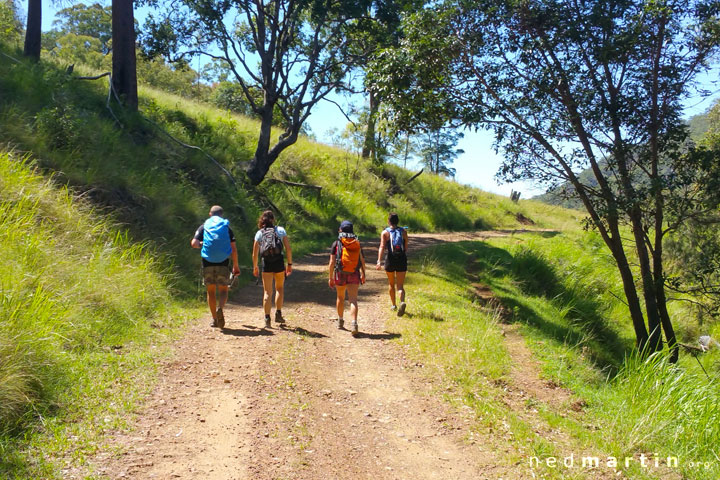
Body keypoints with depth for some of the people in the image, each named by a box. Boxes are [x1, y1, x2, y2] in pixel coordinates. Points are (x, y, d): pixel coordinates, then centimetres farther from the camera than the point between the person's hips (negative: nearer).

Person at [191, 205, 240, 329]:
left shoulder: (203, 227, 7)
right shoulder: (227, 227, 6)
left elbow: (194, 243, -5)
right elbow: (233, 249, 0)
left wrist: (201, 244, 18)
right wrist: (235, 266, 7)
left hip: (208, 263, 1)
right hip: (223, 263, -1)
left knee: (211, 291, 11)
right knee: (223, 290, 7)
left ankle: (215, 319, 11)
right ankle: (220, 308, -23)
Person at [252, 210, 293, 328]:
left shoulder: (259, 233, 6)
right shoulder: (280, 230, 4)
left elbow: (255, 253, 5)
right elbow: (288, 248, -1)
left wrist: (255, 267, 17)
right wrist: (290, 264, 6)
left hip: (266, 264, 0)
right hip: (279, 262, 0)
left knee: (267, 292, 6)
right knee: (279, 288, 21)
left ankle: (267, 319, -2)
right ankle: (278, 314, 17)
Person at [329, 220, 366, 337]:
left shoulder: (336, 243, -2)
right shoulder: (357, 243, 5)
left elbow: (332, 262, -5)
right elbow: (362, 261, 7)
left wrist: (330, 277, 0)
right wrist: (363, 274, 20)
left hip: (340, 274, 0)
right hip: (354, 275, 0)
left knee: (340, 298, 20)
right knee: (353, 300, -5)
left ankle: (340, 321, 36)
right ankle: (354, 323, -24)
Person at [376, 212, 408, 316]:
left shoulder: (385, 232, -2)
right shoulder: (403, 232, 3)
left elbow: (382, 247, -15)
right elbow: (406, 248, 5)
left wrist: (379, 261, -22)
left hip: (390, 260, -1)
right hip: (402, 260, 1)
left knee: (391, 284, 20)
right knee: (400, 286, 0)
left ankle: (394, 305, 30)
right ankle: (402, 302, -28)